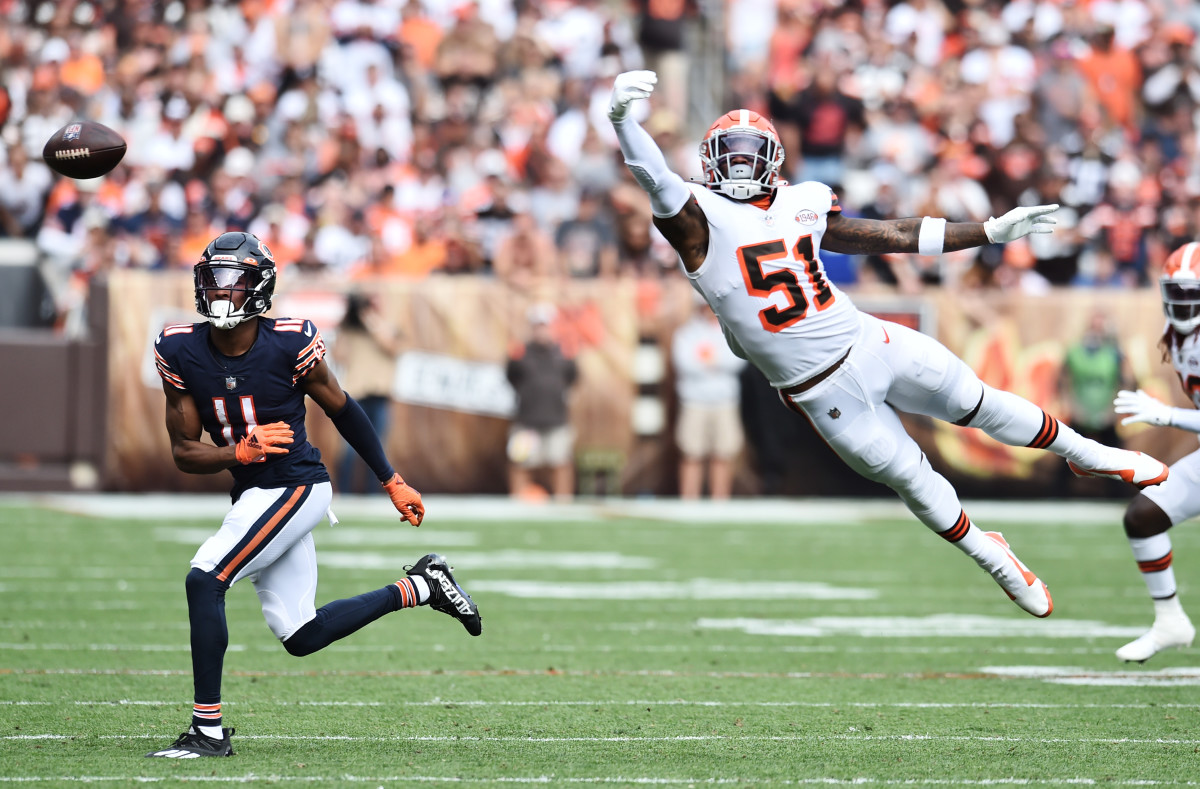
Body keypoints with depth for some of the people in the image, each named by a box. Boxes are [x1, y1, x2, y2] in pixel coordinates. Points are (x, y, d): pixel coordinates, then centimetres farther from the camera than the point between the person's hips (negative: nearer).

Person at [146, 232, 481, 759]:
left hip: (296, 487, -6)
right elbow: (184, 453, 0)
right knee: (300, 637, 10)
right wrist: (241, 452, -19)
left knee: (204, 579, -20)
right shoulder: (181, 352, -3)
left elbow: (342, 410, 3)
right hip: (253, 493, 6)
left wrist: (393, 483, 10)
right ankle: (420, 587, 28)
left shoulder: (289, 344, -12)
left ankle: (208, 730, -14)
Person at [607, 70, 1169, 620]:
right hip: (820, 388, -4)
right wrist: (622, 117, -51)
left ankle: (1085, 454, 38)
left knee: (979, 405, 12)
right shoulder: (702, 219, -11)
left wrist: (992, 231, 14)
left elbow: (890, 237, 13)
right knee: (908, 479, 8)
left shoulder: (800, 206, 5)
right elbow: (654, 179, -31)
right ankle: (992, 559, 31)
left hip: (869, 343, 4)